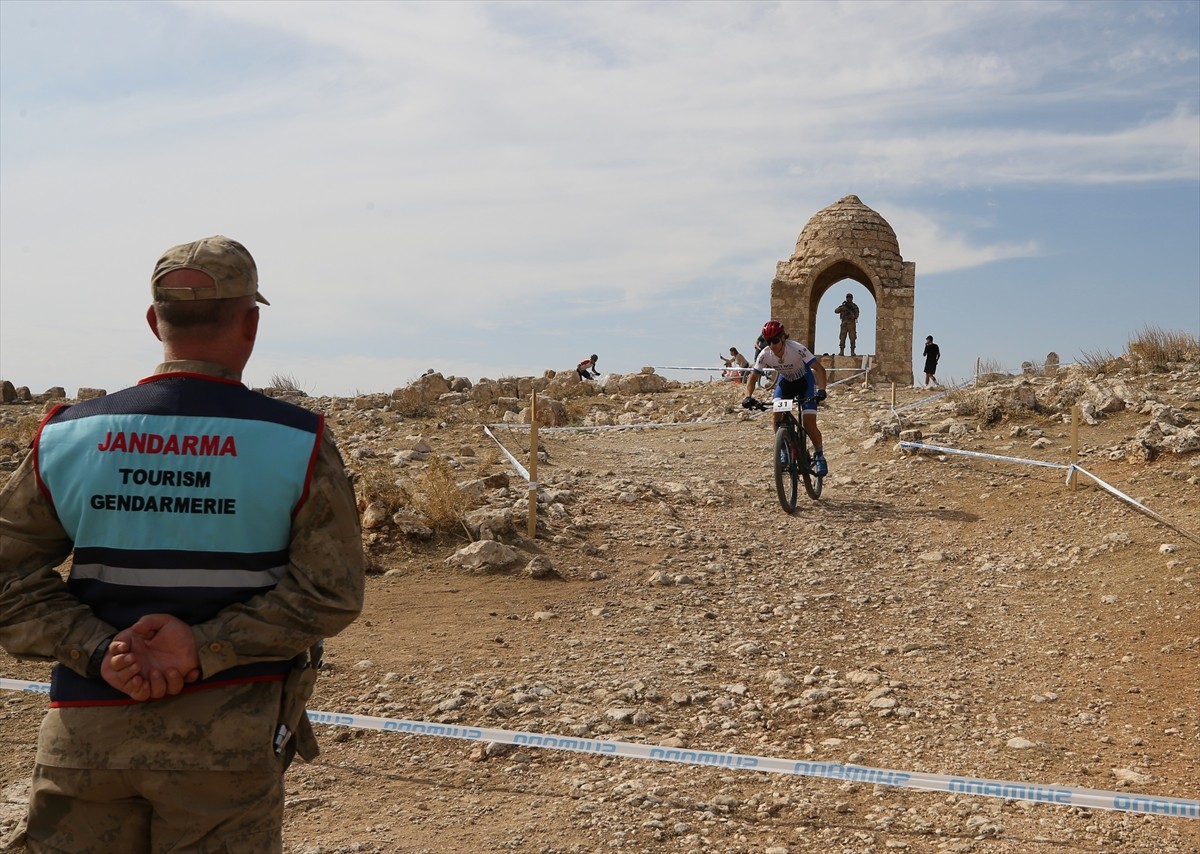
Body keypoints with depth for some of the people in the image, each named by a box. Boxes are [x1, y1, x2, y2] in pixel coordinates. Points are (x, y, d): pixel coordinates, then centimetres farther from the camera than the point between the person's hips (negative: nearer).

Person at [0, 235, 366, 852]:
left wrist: (98, 652, -8)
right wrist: (205, 649, -13)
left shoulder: (65, 436, 0)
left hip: (85, 732, 3)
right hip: (227, 732, -2)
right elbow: (330, 591, -12)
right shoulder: (300, 443, -8)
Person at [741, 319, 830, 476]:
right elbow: (753, 376, -13)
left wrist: (821, 390, -50)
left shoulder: (797, 349, -33)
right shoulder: (765, 355, -23)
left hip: (805, 381, -3)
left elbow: (820, 369, -35)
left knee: (809, 423, -15)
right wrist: (748, 396, -30)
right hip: (785, 381, 3)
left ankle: (819, 455, 7)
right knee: (777, 416, -20)